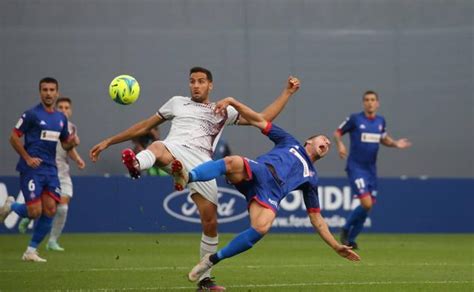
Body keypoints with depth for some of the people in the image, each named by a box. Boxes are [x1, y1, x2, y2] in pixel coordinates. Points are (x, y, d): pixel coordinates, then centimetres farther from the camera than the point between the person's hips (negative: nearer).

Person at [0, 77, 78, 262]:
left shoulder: (61, 118, 12)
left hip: (50, 170, 6)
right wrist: (27, 158, -13)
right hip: (32, 169, -6)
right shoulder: (32, 114, -6)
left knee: (50, 211, -5)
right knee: (35, 212, -11)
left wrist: (72, 141, -2)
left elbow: (64, 143, 21)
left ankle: (31, 251, 8)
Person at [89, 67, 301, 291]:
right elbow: (145, 126, 34)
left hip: (202, 163, 1)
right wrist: (108, 142, 33)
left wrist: (287, 93, 24)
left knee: (210, 223, -5)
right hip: (174, 150, -1)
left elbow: (262, 119, 27)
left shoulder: (223, 111, 29)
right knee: (157, 147, -40)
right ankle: (136, 164, -78)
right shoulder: (177, 103, 30)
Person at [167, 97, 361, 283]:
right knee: (233, 162, -38)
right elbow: (258, 121, 24)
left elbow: (316, 218, 34)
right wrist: (232, 102, 9)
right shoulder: (290, 142, 32)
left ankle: (213, 259, -20)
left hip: (271, 192, 1)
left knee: (261, 227, -33)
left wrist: (336, 246, 25)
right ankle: (186, 177, -59)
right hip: (257, 171, -1)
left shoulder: (311, 177, 35)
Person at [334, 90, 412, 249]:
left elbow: (384, 139, 22)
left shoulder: (380, 121, 7)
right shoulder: (355, 119, -7)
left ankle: (350, 238, 22)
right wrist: (340, 144, -18)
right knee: (366, 203, -18)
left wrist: (395, 143, 3)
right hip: (355, 168, -6)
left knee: (368, 207, 5)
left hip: (371, 169, 6)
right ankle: (346, 229, 5)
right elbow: (337, 132, 2)